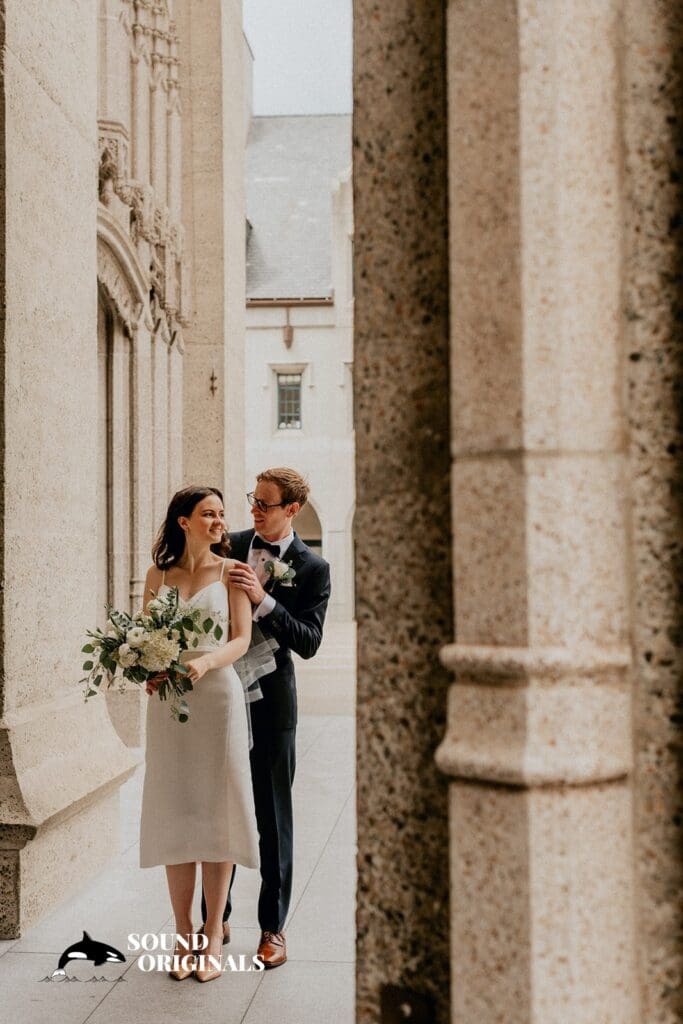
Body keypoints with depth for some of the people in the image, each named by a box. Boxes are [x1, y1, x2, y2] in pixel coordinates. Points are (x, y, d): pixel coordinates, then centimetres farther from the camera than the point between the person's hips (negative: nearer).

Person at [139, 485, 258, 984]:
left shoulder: (230, 571, 2)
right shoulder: (158, 575, 9)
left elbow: (241, 639, -4)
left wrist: (205, 662, -22)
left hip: (217, 696, -2)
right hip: (167, 701, 2)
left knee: (215, 811, 1)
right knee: (174, 812, 4)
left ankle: (214, 934, 11)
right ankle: (184, 933, 15)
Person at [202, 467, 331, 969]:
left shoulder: (312, 568, -5)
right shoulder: (228, 547, 3)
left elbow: (309, 642, -14)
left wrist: (263, 600, -25)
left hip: (270, 700, -3)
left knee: (273, 819, 7)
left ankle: (273, 927, 20)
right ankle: (217, 918, 27)